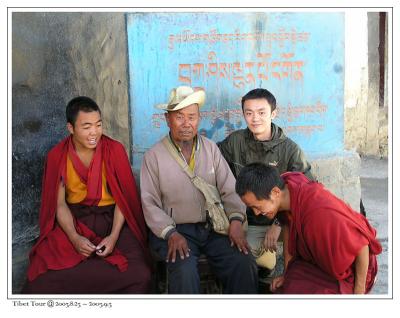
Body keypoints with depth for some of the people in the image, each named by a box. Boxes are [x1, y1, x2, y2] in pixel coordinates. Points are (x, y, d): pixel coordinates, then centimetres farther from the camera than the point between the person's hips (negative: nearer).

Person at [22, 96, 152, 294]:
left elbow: (122, 197, -2)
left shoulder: (115, 150, -3)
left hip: (111, 219, 0)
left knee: (139, 276, -25)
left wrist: (114, 235, -16)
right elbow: (59, 204, -1)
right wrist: (74, 237, -18)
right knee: (41, 282, -25)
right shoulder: (57, 156, -1)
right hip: (72, 221, 0)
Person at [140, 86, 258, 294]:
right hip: (175, 230, -3)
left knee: (244, 265, -19)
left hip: (213, 227, 3)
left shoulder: (211, 149, 10)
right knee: (185, 272, -31)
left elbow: (229, 189, 6)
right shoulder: (154, 156, 1)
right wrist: (171, 234, -15)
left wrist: (236, 220, -12)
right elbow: (150, 204, -2)